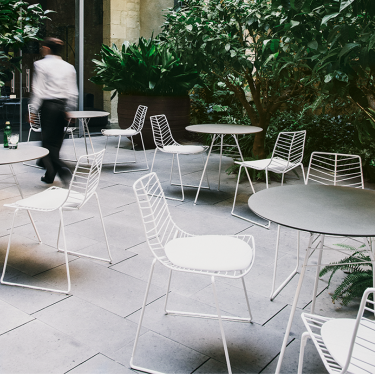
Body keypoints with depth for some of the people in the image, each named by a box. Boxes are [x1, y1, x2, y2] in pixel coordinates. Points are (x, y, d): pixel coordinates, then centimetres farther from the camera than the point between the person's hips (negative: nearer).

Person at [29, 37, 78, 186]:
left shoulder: (41, 64, -4)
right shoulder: (68, 67, 9)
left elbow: (38, 90, -8)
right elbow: (73, 92, 8)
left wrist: (33, 109, -4)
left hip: (48, 105, -5)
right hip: (63, 105, 5)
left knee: (47, 141, -1)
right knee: (56, 141, 12)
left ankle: (63, 169, -20)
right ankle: (50, 175, 21)